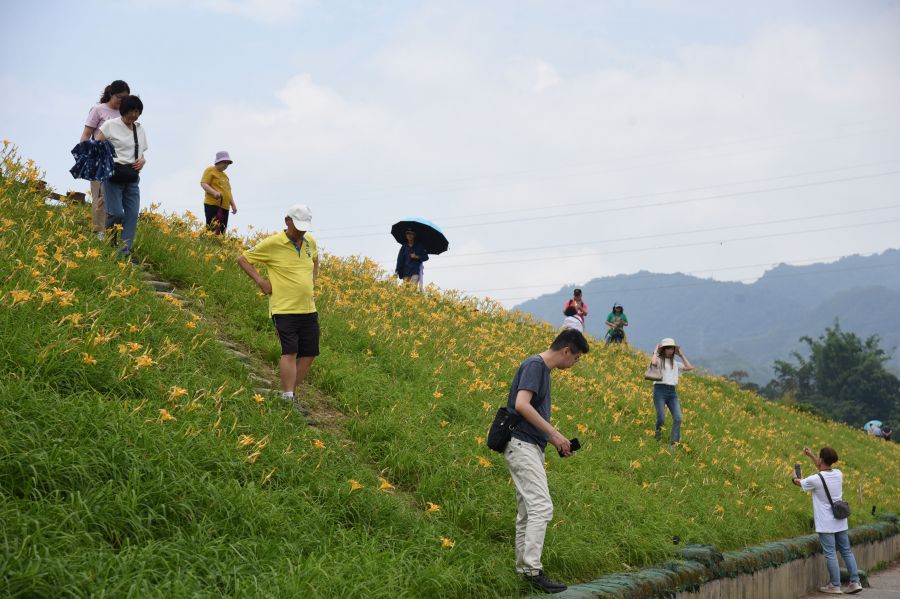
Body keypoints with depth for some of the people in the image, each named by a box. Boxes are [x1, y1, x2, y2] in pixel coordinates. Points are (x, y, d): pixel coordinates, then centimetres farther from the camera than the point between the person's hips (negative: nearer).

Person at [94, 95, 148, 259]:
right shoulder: (111, 125, -1)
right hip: (114, 174, -5)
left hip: (132, 178, 5)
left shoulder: (140, 129, 14)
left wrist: (142, 161, 0)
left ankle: (125, 251, -3)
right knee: (116, 213, -12)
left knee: (133, 214, -5)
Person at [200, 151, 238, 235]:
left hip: (225, 207, 8)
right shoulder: (210, 170, 4)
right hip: (212, 205, -8)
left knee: (221, 231, -1)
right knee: (213, 231, -18)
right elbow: (203, 184, -8)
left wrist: (233, 205, 19)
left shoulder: (225, 175, 27)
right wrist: (214, 192, -24)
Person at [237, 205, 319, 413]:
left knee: (309, 354, 7)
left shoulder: (310, 242, 9)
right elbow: (242, 259, 0)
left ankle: (291, 393, 19)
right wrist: (261, 281, -8)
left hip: (308, 309, 7)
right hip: (284, 308, -6)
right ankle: (288, 398, -15)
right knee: (290, 352, -16)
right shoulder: (272, 244, -9)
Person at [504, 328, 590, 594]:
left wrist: (556, 441, 15)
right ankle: (533, 570, -19)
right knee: (542, 506, -16)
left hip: (530, 447, 10)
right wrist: (554, 433, -20)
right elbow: (521, 404, -24)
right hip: (521, 445, -10)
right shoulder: (534, 365, -12)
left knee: (527, 510, 11)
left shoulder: (542, 369, 18)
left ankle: (523, 567, 14)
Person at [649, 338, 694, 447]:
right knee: (661, 419, -10)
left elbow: (689, 368, 8)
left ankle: (672, 444, -8)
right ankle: (657, 431, 24)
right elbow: (653, 362, -22)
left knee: (678, 418, -12)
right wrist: (656, 351, -5)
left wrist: (681, 354, 13)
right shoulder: (659, 360, 3)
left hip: (672, 392, 5)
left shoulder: (675, 363, 19)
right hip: (660, 390, -5)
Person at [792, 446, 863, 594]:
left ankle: (835, 586, 2)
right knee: (846, 551, 12)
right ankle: (855, 582, 12)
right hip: (841, 522, 6)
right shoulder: (838, 474, 0)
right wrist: (810, 455, 29)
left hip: (826, 524, -6)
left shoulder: (815, 479, -16)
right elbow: (825, 469, 24)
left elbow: (798, 482, 5)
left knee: (830, 554, -1)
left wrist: (795, 477, 29)